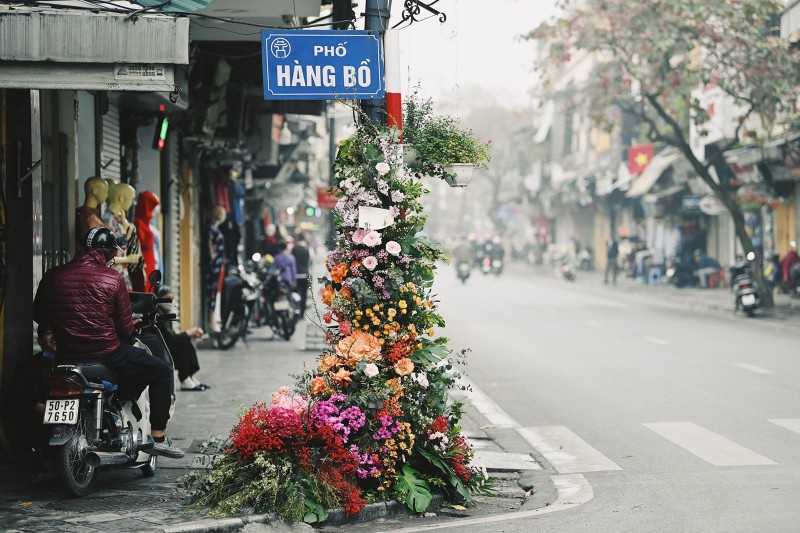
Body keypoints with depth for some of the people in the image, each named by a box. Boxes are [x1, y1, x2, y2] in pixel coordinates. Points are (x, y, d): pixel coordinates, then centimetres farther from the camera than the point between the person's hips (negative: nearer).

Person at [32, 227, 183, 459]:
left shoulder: (52, 276, 2)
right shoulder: (112, 278, -8)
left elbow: (39, 316, 14)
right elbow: (125, 328, -6)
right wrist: (129, 327, 18)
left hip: (67, 355, 5)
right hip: (107, 355, -4)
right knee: (161, 371, 13)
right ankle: (158, 438, 7)